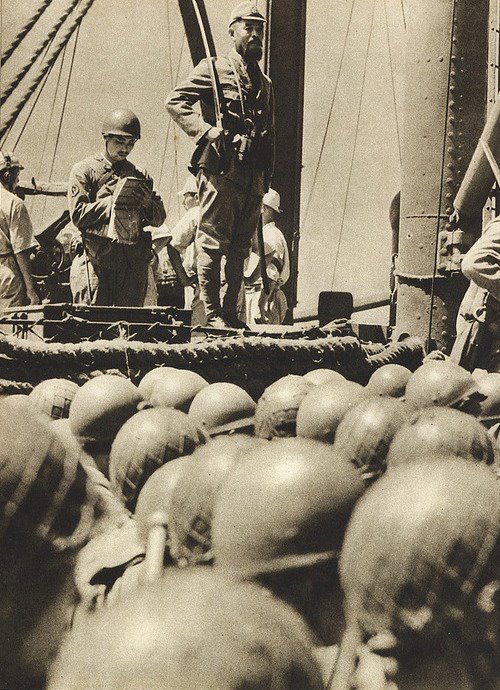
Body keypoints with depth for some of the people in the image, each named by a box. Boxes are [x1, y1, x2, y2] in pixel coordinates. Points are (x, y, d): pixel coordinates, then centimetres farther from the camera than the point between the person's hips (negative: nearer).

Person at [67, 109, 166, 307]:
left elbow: (159, 218, 15)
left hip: (134, 260, 3)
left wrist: (148, 203, -7)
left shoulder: (140, 175, 20)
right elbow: (78, 214, -4)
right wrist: (113, 202, -12)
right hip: (98, 259, -3)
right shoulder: (84, 170, 8)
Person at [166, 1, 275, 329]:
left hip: (253, 176, 7)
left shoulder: (265, 84, 21)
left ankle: (231, 312, 14)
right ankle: (213, 314, -3)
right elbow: (175, 102, -7)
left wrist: (266, 177, 17)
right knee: (213, 242, -6)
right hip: (221, 170, -7)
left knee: (240, 247, 9)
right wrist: (207, 131, -16)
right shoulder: (214, 70, 1)